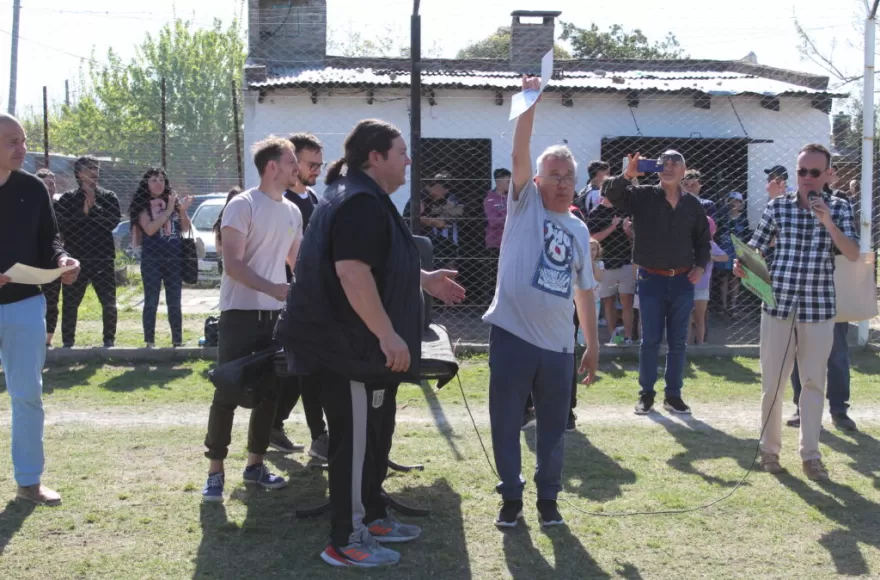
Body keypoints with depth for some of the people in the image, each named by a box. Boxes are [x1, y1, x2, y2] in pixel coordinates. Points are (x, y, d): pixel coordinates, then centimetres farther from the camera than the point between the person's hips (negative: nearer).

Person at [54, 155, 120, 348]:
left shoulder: (108, 197, 6)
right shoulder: (67, 198, 5)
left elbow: (112, 222, -9)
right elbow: (61, 225, -7)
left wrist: (93, 207, -15)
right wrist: (83, 212, -16)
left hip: (103, 259, 0)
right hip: (75, 258, 0)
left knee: (109, 303, 4)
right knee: (70, 303, 4)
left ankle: (109, 340, 15)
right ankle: (68, 342, 13)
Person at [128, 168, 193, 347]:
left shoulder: (172, 201, 8)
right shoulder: (142, 205, -1)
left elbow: (185, 229, 7)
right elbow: (149, 229, -14)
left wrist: (183, 210, -10)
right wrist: (168, 211, -17)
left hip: (174, 258, 3)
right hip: (152, 259, -3)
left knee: (175, 303, 7)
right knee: (151, 302, -1)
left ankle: (178, 341, 12)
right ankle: (149, 342, 3)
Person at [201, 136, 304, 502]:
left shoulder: (292, 212, 10)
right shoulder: (242, 205, -11)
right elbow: (232, 264, -18)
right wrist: (271, 287, -30)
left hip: (274, 314, 7)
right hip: (240, 312, -7)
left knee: (270, 391, 10)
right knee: (227, 392, -3)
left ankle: (255, 464, 22)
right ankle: (215, 471, 5)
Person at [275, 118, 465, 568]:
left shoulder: (361, 197, 16)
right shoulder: (362, 202, -20)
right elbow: (352, 273, -30)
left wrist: (423, 280, 27)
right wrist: (388, 335, -29)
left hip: (356, 343, 11)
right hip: (349, 344, -11)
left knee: (374, 434, 20)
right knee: (357, 439, -3)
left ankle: (371, 516, 33)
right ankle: (346, 542, 6)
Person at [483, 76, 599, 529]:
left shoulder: (579, 230, 13)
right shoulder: (525, 204, 2)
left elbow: (584, 291, 18)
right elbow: (519, 154, -14)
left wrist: (593, 345, 17)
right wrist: (530, 103, -21)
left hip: (558, 345, 4)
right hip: (512, 337, -3)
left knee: (553, 427, 11)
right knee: (506, 423, 4)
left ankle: (548, 499, 26)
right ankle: (511, 497, 20)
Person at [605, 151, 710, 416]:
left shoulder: (693, 204, 6)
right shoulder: (642, 196, -2)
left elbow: (703, 239, 14)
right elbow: (612, 195, -15)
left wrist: (701, 266, 1)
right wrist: (627, 175, -30)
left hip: (682, 280, 2)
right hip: (651, 279, -2)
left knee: (678, 342, 7)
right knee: (650, 340, 2)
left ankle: (673, 395, 16)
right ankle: (646, 394, 13)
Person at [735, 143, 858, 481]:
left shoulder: (839, 208, 2)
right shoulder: (778, 207, 2)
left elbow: (853, 255, -9)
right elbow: (755, 248, 6)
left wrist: (828, 222, -21)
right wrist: (743, 263, -16)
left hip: (819, 309, 0)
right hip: (778, 305, 0)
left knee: (814, 382, 5)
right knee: (772, 381, 6)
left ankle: (810, 454, 13)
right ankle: (769, 448, 20)